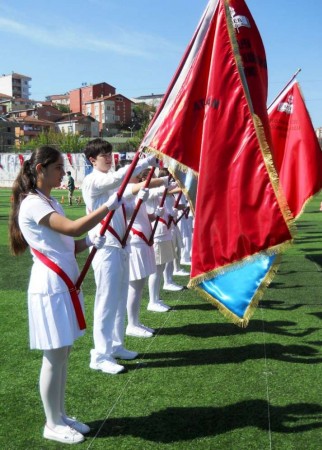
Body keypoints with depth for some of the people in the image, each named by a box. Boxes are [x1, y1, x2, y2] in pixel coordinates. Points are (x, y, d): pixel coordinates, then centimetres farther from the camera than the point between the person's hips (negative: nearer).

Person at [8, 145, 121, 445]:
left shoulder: (50, 202, 14)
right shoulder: (32, 204, -15)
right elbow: (72, 228, -29)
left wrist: (90, 242, -2)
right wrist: (108, 207, -23)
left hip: (65, 285, 9)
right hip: (50, 288, -9)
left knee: (62, 354, 15)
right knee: (54, 357, 2)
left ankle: (60, 415, 29)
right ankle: (52, 425, 18)